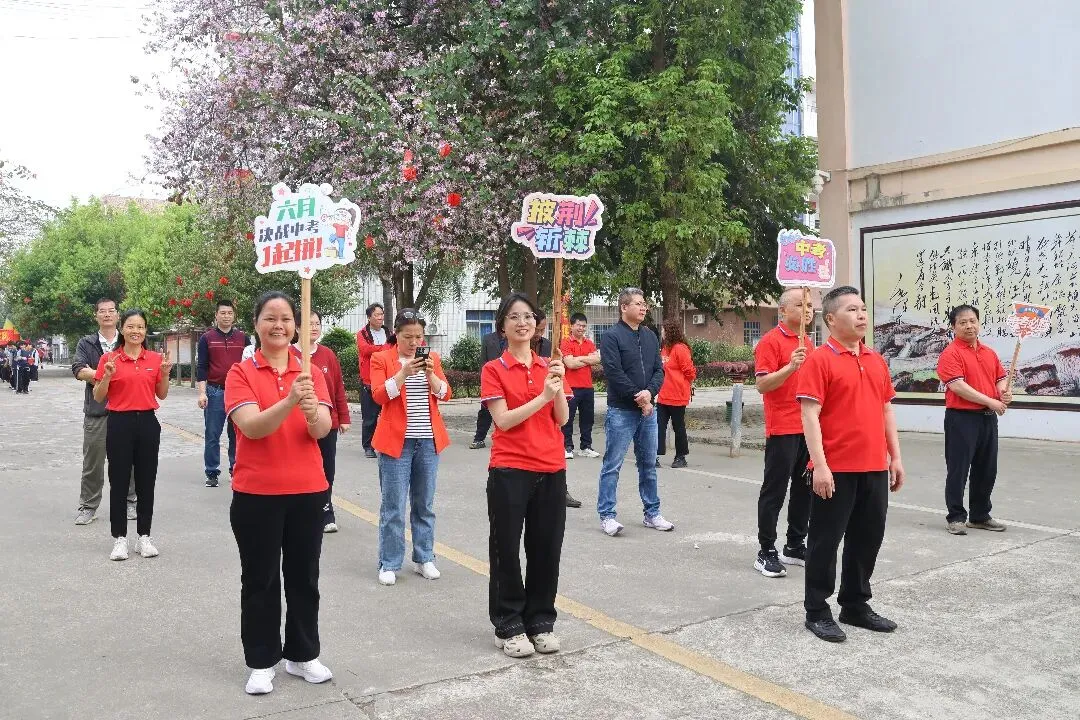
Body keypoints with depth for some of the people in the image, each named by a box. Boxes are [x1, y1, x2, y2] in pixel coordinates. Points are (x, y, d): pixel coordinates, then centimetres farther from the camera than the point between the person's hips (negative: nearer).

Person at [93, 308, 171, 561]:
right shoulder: (109, 359, -2)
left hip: (148, 422, 2)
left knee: (146, 481, 7)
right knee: (119, 482, 3)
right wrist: (107, 376, -16)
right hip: (119, 423, -2)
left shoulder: (156, 358, 4)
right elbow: (98, 398, 0)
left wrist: (165, 374, -6)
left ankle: (144, 537, 18)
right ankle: (119, 539, 12)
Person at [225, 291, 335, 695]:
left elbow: (323, 430, -10)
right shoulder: (241, 373, -5)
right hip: (256, 493, -3)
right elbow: (252, 426, -20)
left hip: (308, 491, 3)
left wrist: (311, 411, -33)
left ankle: (302, 655, 28)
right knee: (260, 581, 8)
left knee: (304, 577, 13)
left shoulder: (311, 372, 3)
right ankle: (261, 663, 22)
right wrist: (290, 401, -36)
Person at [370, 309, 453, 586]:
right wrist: (404, 372, -24)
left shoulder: (432, 357, 9)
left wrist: (431, 374, -16)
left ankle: (424, 558, 21)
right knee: (393, 506, -1)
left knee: (425, 504, 11)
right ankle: (389, 564, 9)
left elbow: (444, 394, 1)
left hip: (428, 440, 4)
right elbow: (379, 395, -13)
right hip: (396, 440, -3)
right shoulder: (381, 359, -1)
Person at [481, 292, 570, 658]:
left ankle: (541, 622, 24)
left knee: (547, 549, 10)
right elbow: (503, 420, -13)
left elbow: (562, 419, 3)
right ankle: (509, 627, 18)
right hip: (510, 472, -4)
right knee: (506, 550, 4)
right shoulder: (493, 370, -3)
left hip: (551, 471, 4)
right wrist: (542, 396, -20)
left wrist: (559, 385, -12)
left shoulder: (549, 367, 9)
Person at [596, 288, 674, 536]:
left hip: (647, 409, 6)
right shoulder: (611, 336, -8)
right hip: (621, 411, -6)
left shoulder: (650, 336, 13)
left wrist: (649, 392, -10)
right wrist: (638, 398, -14)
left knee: (648, 464, 13)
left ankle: (652, 513, 22)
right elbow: (614, 373, -15)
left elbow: (659, 370, 9)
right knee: (612, 465, -2)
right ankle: (606, 516, 6)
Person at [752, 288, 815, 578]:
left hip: (808, 429, 8)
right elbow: (762, 385, -16)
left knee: (804, 489, 12)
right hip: (782, 430, -8)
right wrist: (790, 367, -29)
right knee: (774, 491, -2)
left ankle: (795, 546, 24)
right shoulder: (771, 341, -9)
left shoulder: (808, 343, 16)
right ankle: (766, 552, 6)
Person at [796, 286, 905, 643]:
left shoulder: (876, 361, 13)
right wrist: (820, 465, -19)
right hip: (836, 470, -7)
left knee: (868, 538, 15)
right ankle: (817, 612, 15)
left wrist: (895, 457, 14)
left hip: (875, 468, 7)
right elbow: (810, 415, -14)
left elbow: (886, 411, 18)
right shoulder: (820, 360, -9)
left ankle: (855, 605, 30)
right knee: (825, 540, 4)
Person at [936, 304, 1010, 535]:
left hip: (988, 418, 7)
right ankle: (956, 517, 9)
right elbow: (958, 386, -19)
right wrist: (990, 402, -18)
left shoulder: (989, 353, 13)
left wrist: (1004, 391, -2)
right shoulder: (951, 353, -10)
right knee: (958, 470, -1)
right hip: (962, 418, -7)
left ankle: (980, 516, 25)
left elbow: (1001, 377, 21)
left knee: (987, 470, 13)